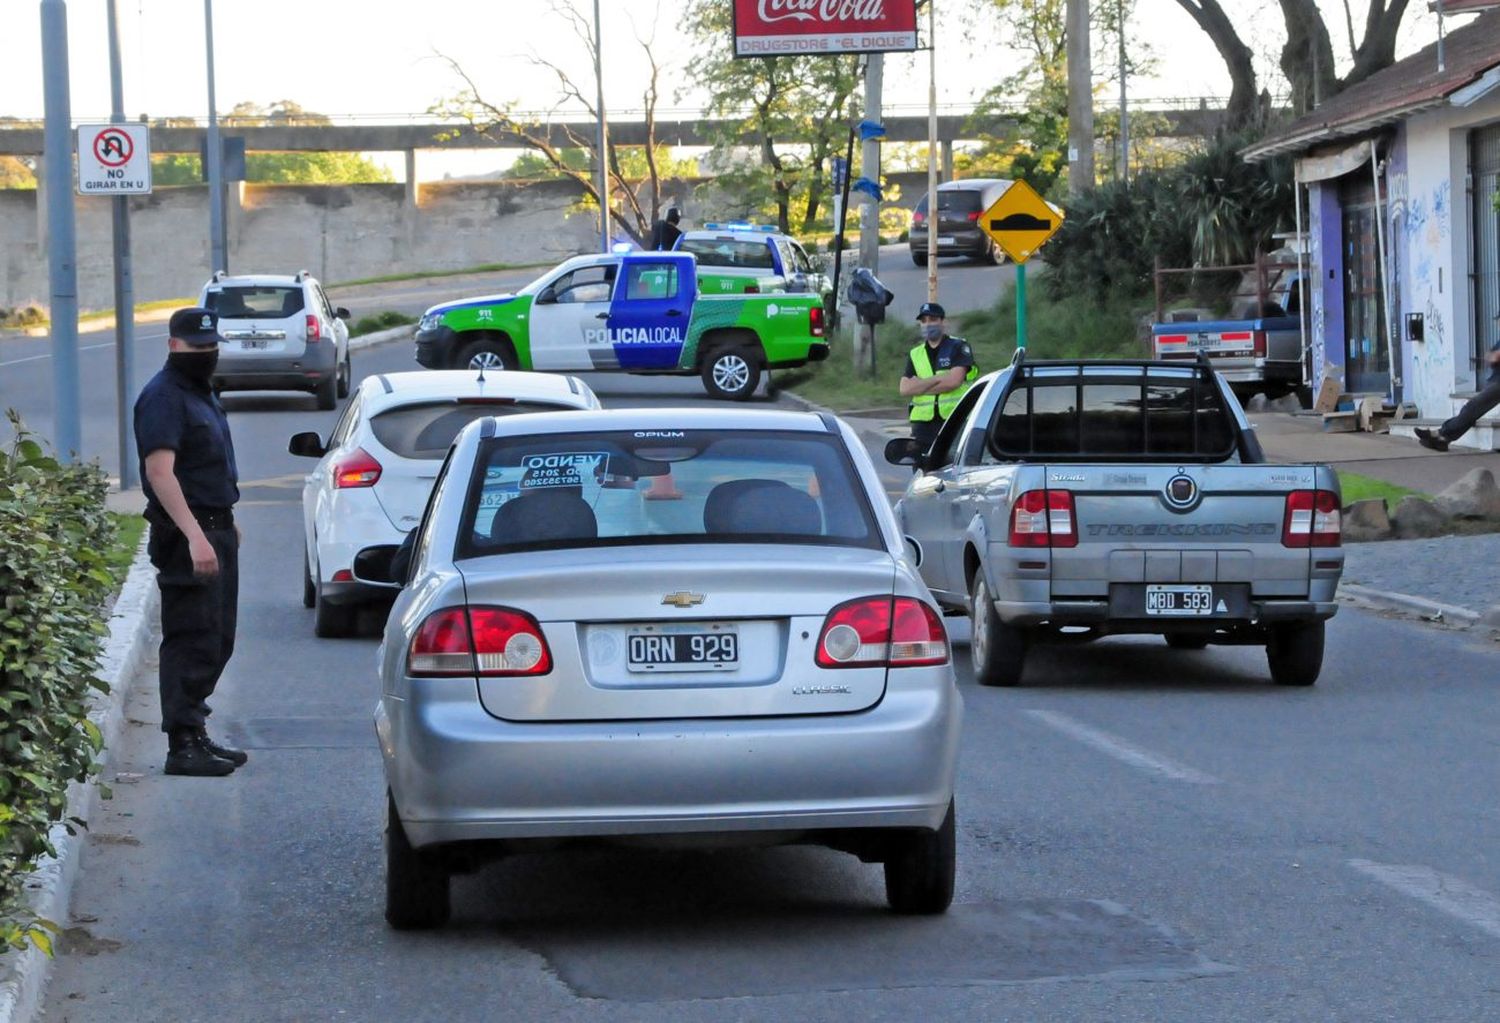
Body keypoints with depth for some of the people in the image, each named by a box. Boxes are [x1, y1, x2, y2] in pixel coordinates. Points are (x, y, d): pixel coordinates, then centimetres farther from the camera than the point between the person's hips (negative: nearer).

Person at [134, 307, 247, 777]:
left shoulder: (201, 393, 17)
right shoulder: (163, 397, -14)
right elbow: (160, 471, -24)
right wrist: (194, 535, -31)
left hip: (215, 529, 10)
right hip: (186, 533, -10)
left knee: (218, 640, 14)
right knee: (192, 641, -10)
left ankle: (195, 734, 21)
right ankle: (183, 745, -10)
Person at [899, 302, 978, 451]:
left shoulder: (958, 347, 3)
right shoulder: (915, 355, 16)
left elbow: (954, 381, -11)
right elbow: (905, 389, 2)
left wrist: (920, 386, -4)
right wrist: (938, 379, -8)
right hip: (923, 424, 4)